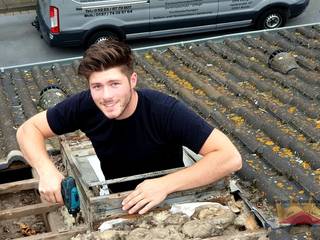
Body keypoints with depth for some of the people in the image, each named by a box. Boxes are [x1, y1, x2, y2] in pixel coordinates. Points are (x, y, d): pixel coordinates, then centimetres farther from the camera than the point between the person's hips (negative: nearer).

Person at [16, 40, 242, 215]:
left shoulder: (165, 110, -29)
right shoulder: (85, 105, -18)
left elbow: (231, 158, -34)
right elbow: (28, 129, -6)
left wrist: (165, 184, -42)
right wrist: (47, 171, -25)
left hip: (164, 203, -2)